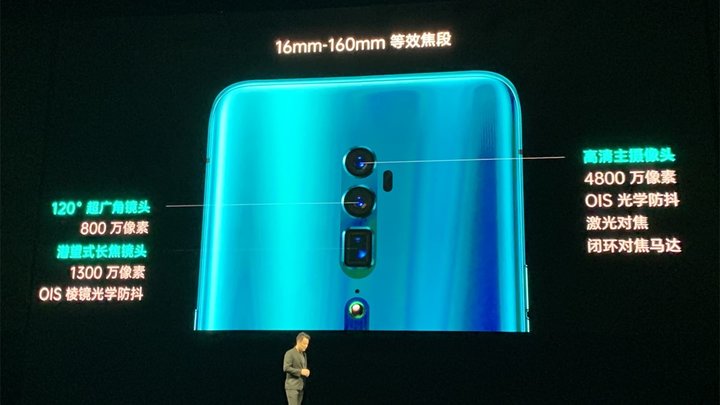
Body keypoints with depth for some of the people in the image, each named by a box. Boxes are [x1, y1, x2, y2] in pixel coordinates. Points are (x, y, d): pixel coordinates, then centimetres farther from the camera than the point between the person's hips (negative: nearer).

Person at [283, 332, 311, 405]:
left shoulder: (304, 354, 17)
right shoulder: (290, 353, -9)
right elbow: (286, 368, -18)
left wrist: (306, 372, 3)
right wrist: (300, 371, -20)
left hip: (301, 386, 8)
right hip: (292, 386, -8)